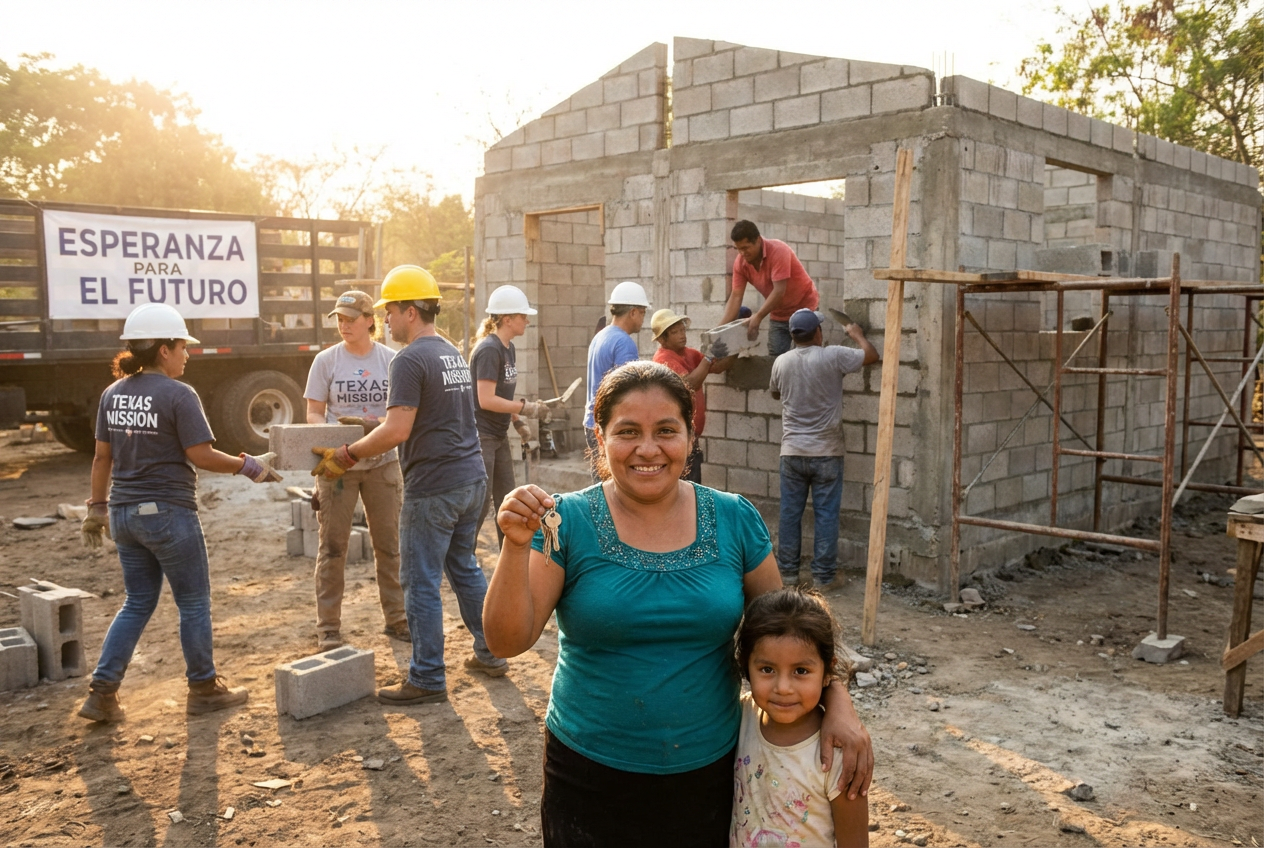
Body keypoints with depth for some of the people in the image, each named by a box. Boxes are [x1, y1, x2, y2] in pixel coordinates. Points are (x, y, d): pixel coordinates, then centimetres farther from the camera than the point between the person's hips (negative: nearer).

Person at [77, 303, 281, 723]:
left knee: (137, 604, 18)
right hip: (168, 514, -7)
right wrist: (249, 466, -5)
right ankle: (203, 689, 20)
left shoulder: (113, 393, 6)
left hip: (125, 514, 7)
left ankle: (102, 693, 14)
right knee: (194, 603, 9)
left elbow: (102, 457, 11)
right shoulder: (178, 395, -14)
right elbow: (200, 456, -16)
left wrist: (97, 506, 19)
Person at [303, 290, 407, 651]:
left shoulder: (391, 360, 0)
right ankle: (328, 627, 13)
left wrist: (372, 424, -19)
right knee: (332, 546, 3)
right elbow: (313, 413, 0)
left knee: (389, 544, 10)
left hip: (383, 463, 1)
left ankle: (396, 618, 23)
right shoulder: (326, 360, -1)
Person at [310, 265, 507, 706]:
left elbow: (397, 431, -22)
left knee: (421, 582, 2)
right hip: (472, 478, 9)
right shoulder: (454, 354, 13)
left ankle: (427, 679, 10)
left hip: (434, 487, -9)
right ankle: (490, 653, 28)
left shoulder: (410, 360, -15)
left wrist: (345, 455, -11)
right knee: (464, 566, 20)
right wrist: (375, 425, 24)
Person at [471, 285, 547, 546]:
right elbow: (486, 400, -24)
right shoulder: (488, 350, -18)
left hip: (499, 436, 9)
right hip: (481, 436, -9)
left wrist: (518, 422, 6)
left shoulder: (508, 348, 10)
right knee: (480, 505, -4)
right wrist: (524, 408, -17)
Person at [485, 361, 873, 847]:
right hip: (591, 777, -1)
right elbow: (507, 641, -14)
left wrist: (838, 702, -6)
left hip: (708, 771, 2)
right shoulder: (568, 521, -10)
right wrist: (517, 544, -28)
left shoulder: (734, 519, -4)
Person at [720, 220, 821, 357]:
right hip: (778, 315, 5)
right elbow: (735, 297, -11)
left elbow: (779, 290, -30)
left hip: (804, 309, -5)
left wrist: (758, 317, -35)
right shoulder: (740, 262, -9)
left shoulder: (778, 251, -25)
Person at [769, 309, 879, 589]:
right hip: (826, 453, -3)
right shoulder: (832, 356, -12)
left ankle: (787, 570, 16)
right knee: (826, 515, 3)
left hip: (792, 452, 3)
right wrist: (857, 334, 18)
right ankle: (823, 575, 7)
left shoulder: (781, 362, 0)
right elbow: (872, 356, 1)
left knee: (790, 512, 9)